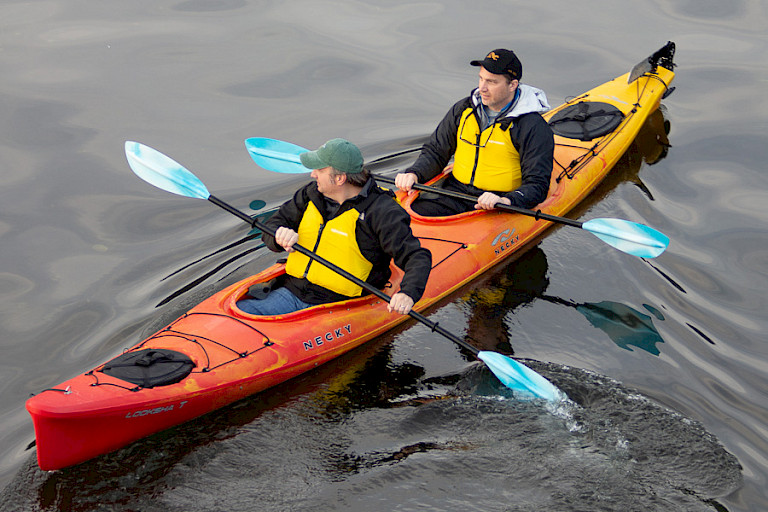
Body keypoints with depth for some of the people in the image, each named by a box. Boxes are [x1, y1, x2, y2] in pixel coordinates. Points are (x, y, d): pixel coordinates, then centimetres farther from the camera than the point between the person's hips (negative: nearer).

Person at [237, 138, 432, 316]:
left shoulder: (383, 212, -10)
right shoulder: (312, 194, 9)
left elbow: (418, 257, -13)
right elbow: (271, 226, 17)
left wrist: (407, 294, -33)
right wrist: (280, 236, -9)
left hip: (334, 309, -5)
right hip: (290, 292, 6)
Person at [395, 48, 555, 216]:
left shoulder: (534, 127, -9)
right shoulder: (463, 109, 8)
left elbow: (537, 185, -13)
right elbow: (435, 152, 17)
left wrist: (507, 201, -32)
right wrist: (413, 174, -4)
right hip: (454, 192, 4)